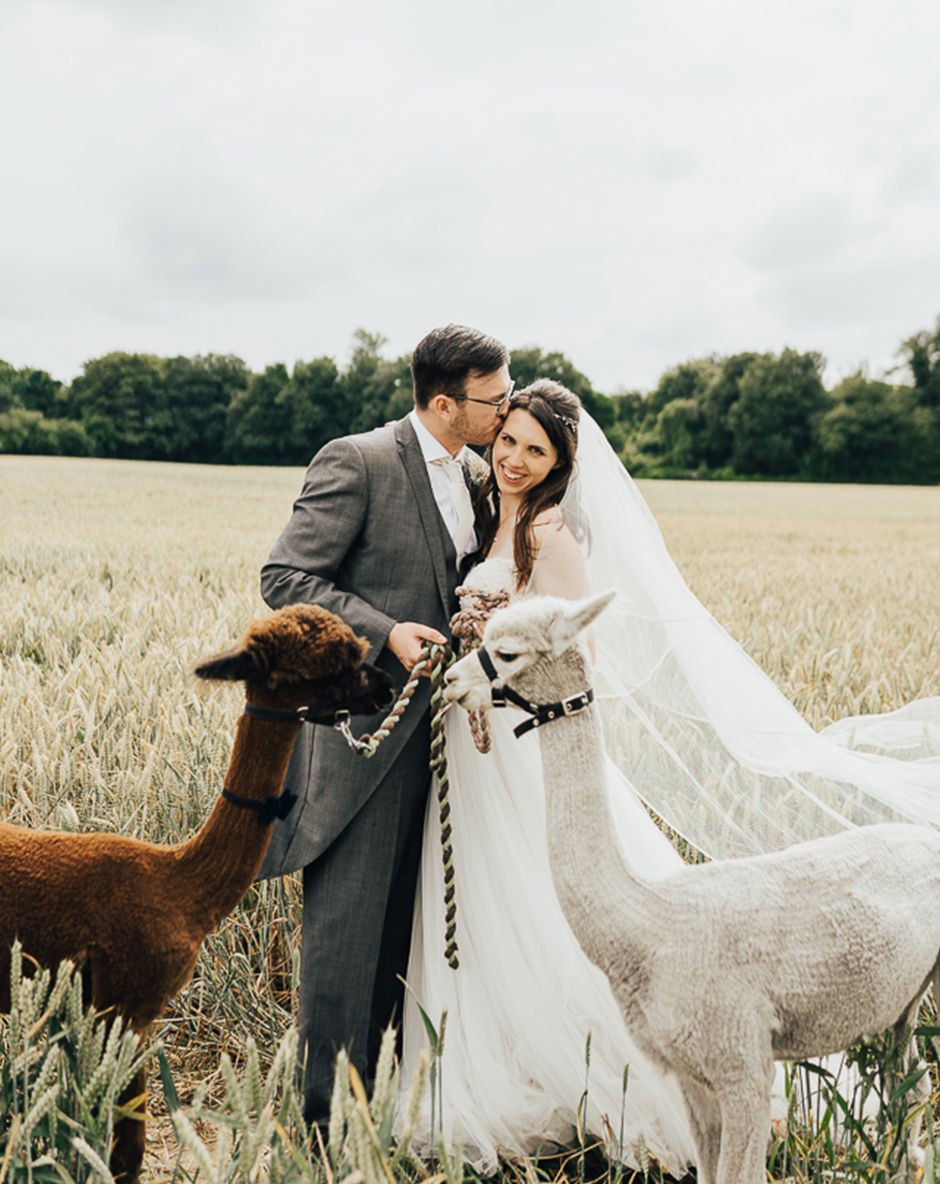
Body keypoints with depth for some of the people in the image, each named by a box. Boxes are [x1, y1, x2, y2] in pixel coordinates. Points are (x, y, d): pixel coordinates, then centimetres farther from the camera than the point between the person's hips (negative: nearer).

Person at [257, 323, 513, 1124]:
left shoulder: (477, 478, 12)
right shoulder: (357, 462, -11)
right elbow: (285, 578, -14)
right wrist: (386, 634, -22)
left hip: (434, 725, 7)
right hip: (364, 726, -7)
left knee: (406, 922, 15)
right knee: (346, 922, -1)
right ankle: (330, 1118, 12)